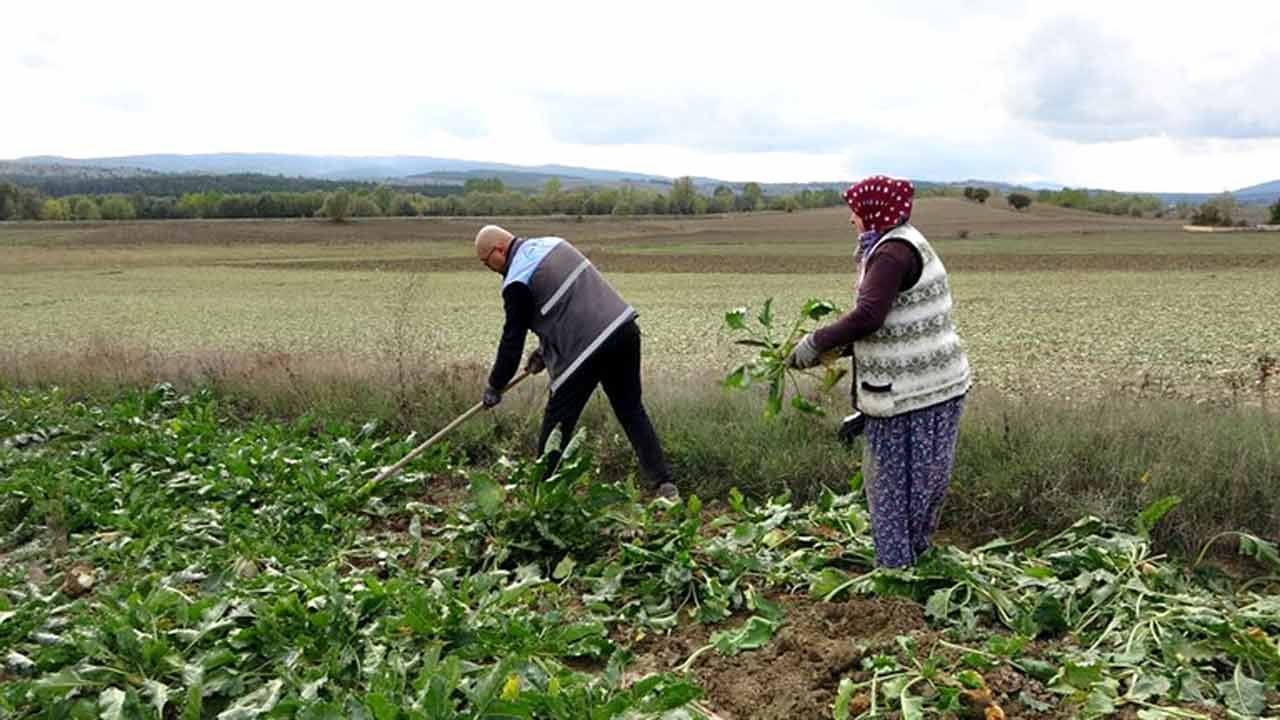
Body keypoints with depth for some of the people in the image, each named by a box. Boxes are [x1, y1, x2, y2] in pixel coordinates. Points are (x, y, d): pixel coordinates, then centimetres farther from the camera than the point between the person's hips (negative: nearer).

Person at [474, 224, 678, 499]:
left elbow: (513, 338, -3)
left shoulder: (517, 283, -8)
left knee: (557, 423, 6)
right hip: (625, 328, 8)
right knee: (631, 410, 15)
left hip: (587, 348, -8)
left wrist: (495, 386, 10)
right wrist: (544, 348, 27)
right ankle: (664, 483, 13)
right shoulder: (553, 244, 18)